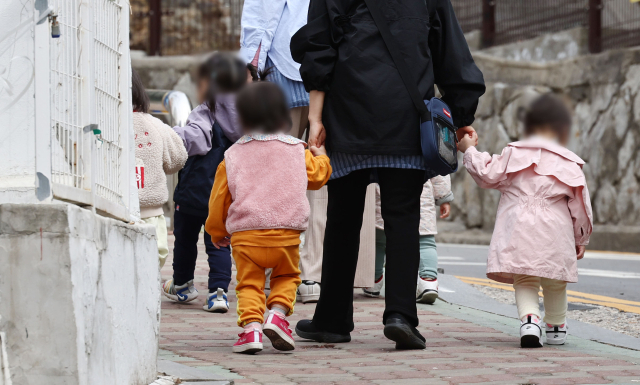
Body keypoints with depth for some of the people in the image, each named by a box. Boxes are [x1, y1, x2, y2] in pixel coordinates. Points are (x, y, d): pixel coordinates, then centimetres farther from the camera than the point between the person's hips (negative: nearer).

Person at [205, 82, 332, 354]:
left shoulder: (232, 156, 6)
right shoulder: (297, 151, 6)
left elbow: (220, 197, 11)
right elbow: (317, 175, 22)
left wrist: (217, 231, 25)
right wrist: (321, 157, 45)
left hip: (244, 235, 0)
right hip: (287, 233, 0)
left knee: (249, 283, 6)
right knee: (287, 276, 19)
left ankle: (251, 324, -14)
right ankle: (278, 313, -5)